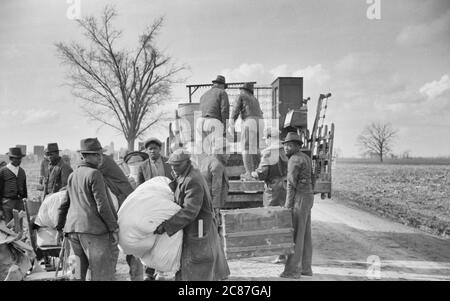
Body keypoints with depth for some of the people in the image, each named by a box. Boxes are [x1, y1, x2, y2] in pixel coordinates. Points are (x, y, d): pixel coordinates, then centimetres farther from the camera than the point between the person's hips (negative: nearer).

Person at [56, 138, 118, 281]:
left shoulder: (72, 175, 15)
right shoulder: (94, 174, -8)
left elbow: (65, 202, 22)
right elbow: (102, 205, -13)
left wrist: (60, 224, 31)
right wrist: (114, 228, -8)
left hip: (73, 228, 8)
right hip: (93, 228, -8)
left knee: (79, 271, 16)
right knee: (102, 274, -4)